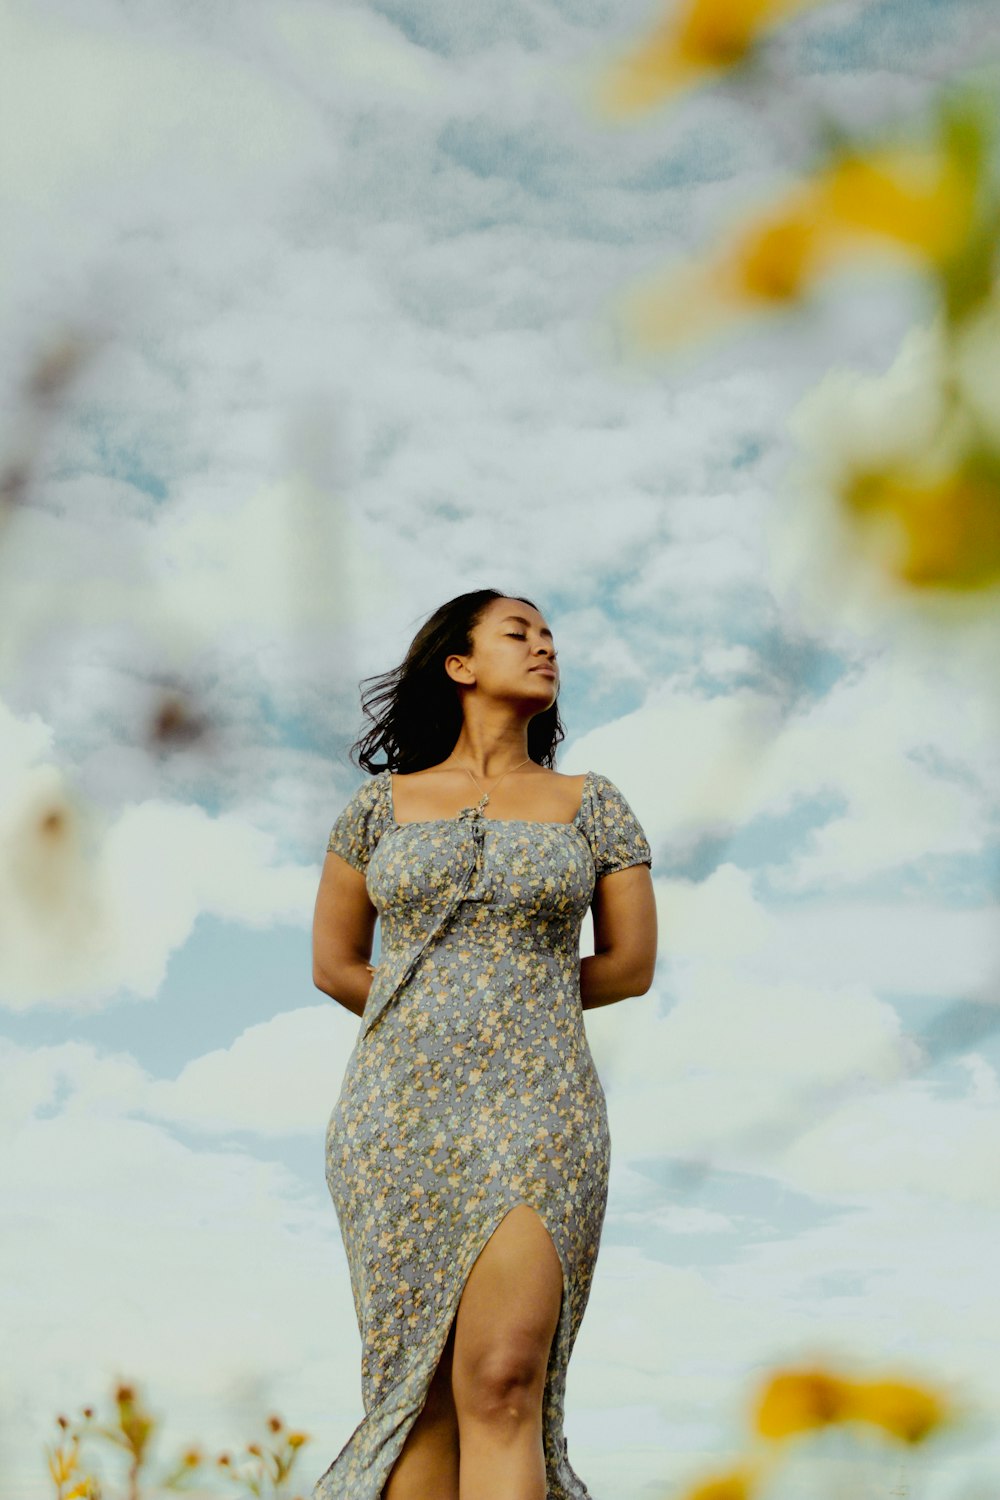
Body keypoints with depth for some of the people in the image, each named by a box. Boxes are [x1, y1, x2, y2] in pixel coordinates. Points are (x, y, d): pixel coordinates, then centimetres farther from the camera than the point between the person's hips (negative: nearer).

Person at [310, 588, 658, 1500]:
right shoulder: (383, 802, 10)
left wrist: (512, 1003, 10)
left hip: (534, 1116, -1)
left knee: (501, 1387, -12)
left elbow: (631, 966, 11)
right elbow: (334, 964, 15)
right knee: (419, 1393, 4)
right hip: (398, 1115, 1)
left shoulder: (595, 806, 8)